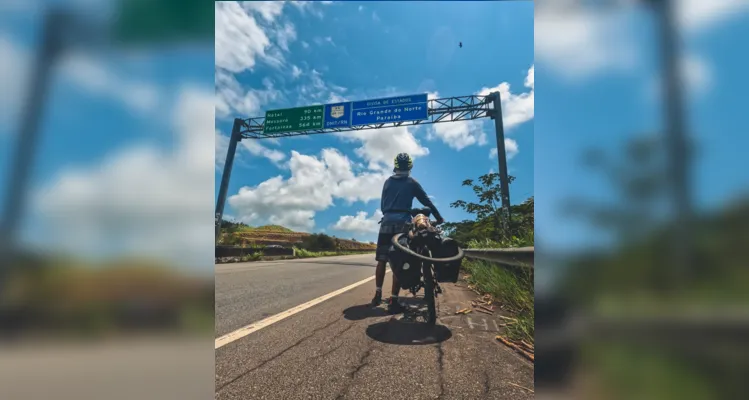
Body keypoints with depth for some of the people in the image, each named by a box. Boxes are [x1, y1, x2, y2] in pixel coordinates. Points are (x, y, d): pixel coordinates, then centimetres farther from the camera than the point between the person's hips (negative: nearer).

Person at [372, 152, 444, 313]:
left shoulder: (388, 182, 15)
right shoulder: (412, 183, 8)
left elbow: (382, 205, 16)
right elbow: (427, 202, 10)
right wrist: (439, 218, 21)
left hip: (387, 221, 3)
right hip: (403, 222, -3)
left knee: (382, 260, 10)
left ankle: (378, 295, 14)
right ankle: (393, 301, -7)